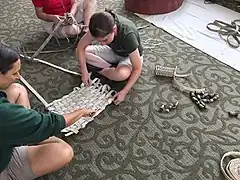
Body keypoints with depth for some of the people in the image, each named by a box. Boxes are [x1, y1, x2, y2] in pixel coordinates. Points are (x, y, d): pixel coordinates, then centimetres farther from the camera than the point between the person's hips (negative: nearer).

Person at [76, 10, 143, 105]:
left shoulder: (128, 35, -40)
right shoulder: (100, 28, -27)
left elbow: (137, 69, -31)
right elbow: (81, 47, -15)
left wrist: (124, 91, -36)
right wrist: (84, 71, -24)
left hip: (129, 56, -4)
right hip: (113, 51, 4)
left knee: (121, 74, -40)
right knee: (79, 52, -17)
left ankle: (100, 70, -6)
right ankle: (113, 68, -6)